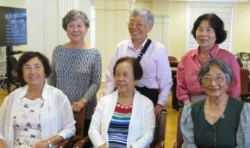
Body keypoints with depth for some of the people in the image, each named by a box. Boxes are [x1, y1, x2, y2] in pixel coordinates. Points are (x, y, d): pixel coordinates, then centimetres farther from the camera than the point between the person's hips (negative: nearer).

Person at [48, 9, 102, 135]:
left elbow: (96, 82, -7)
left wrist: (83, 101, -19)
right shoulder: (58, 51, 3)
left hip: (85, 110, -2)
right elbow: (52, 78, 10)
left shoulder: (94, 54, -5)